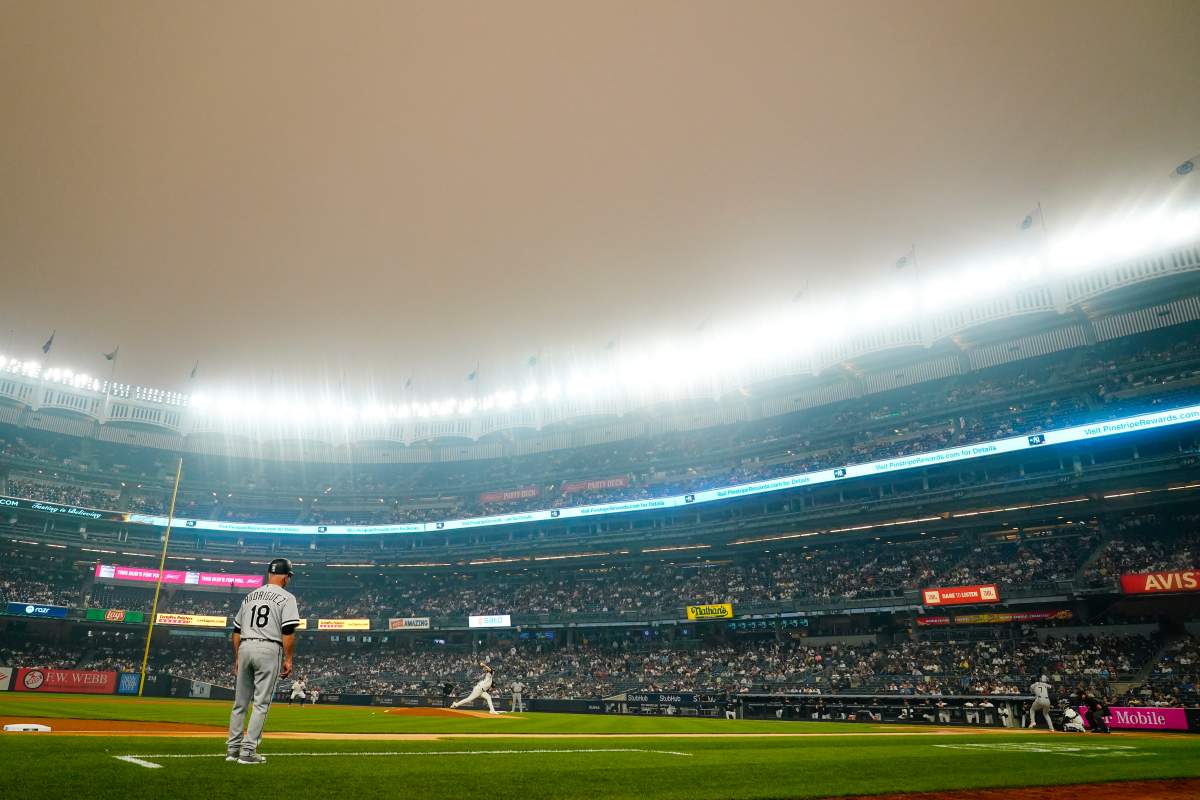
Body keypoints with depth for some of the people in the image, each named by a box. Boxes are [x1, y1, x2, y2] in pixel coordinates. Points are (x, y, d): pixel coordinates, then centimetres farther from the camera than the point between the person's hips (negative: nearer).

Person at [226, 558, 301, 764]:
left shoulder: (250, 596, 16)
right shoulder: (286, 597, -3)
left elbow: (236, 630, 17)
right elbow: (288, 631, -12)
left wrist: (236, 658, 23)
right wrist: (288, 659, -7)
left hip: (245, 647, 6)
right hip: (269, 649, -6)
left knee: (240, 701, 13)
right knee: (261, 703, -1)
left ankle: (232, 749, 18)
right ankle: (248, 751, -2)